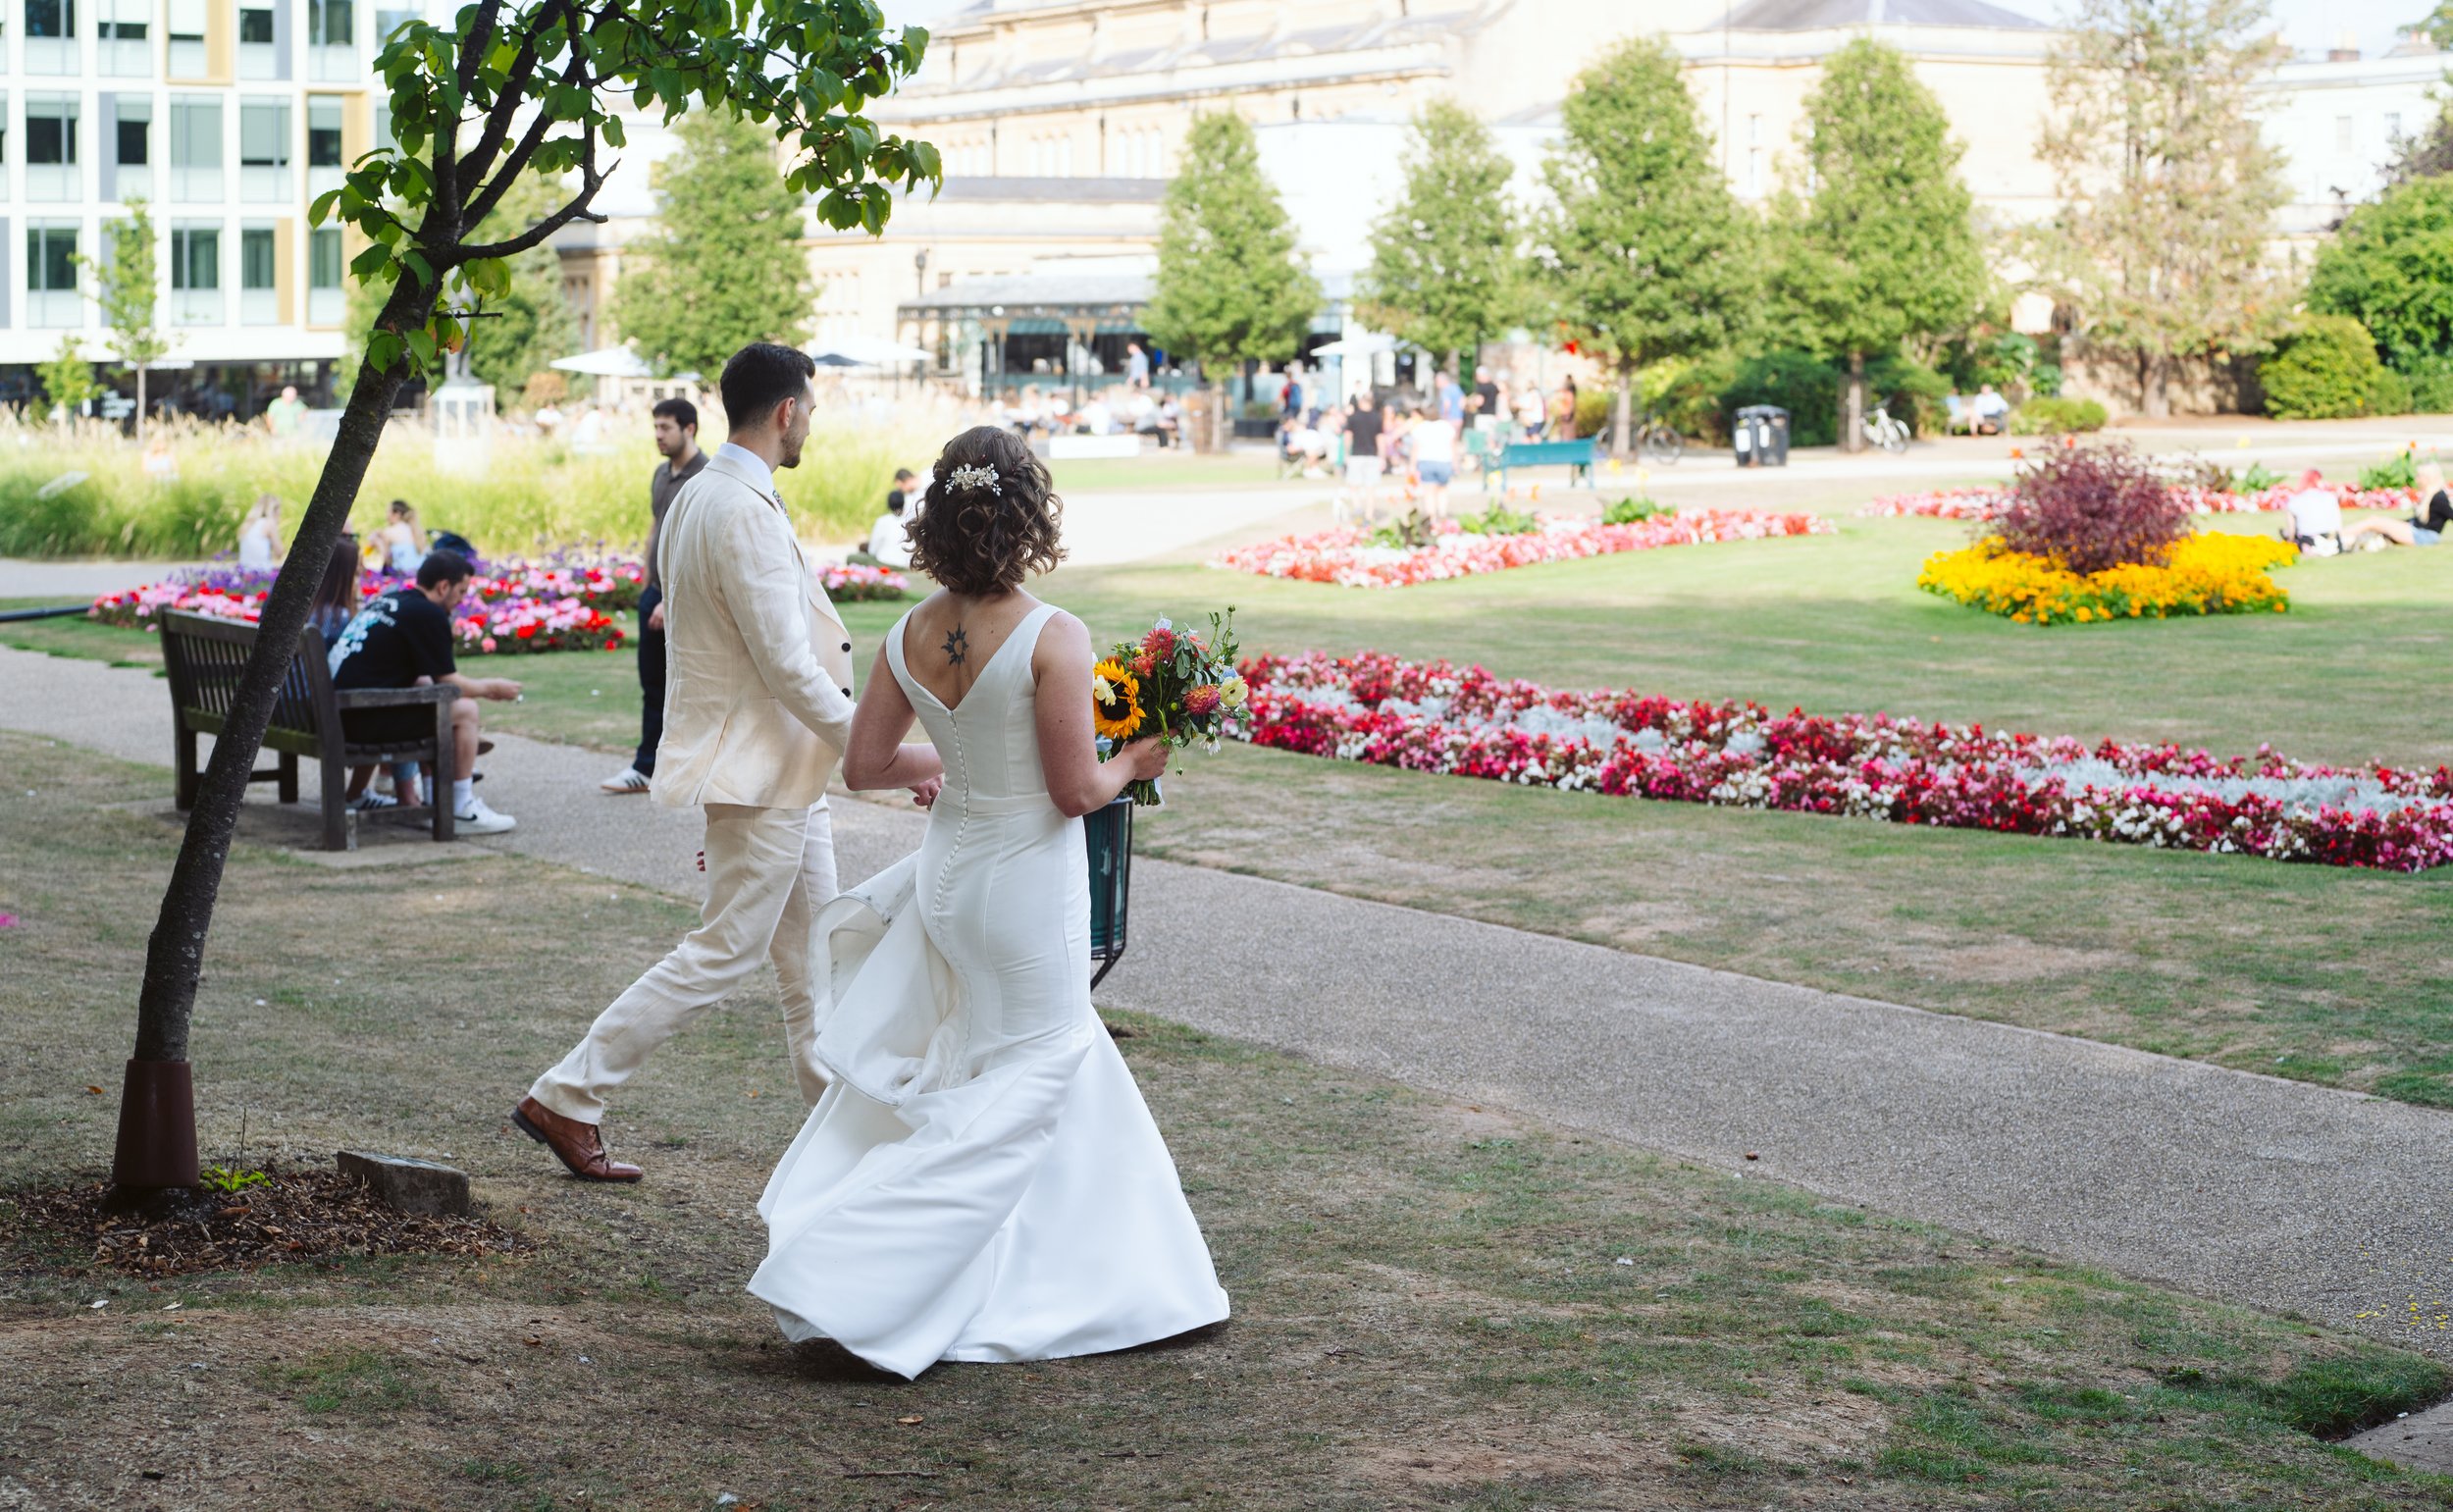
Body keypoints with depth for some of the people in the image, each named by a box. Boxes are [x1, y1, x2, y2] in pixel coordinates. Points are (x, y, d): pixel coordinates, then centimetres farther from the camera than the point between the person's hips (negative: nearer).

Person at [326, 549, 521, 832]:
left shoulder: (387, 600, 18)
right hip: (366, 721, -10)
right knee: (465, 710, -3)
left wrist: (483, 686, 28)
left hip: (341, 715, 10)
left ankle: (407, 799, 30)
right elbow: (449, 684, -7)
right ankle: (462, 810, 4)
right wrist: (491, 687, 12)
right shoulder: (429, 614, -10)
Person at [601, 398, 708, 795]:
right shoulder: (662, 474, 11)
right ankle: (646, 767, 16)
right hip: (658, 593, 8)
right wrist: (649, 585, 15)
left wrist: (671, 601, -22)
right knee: (654, 685, 11)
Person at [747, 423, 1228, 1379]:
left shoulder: (910, 638, -3)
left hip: (948, 867, 6)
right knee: (1012, 1097, 6)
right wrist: (1134, 760, 1)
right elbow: (1075, 791, -19)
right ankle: (840, 1278, -1)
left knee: (1071, 1083, 21)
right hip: (1029, 881, -6)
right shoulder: (1053, 638, -21)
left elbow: (863, 767, 3)